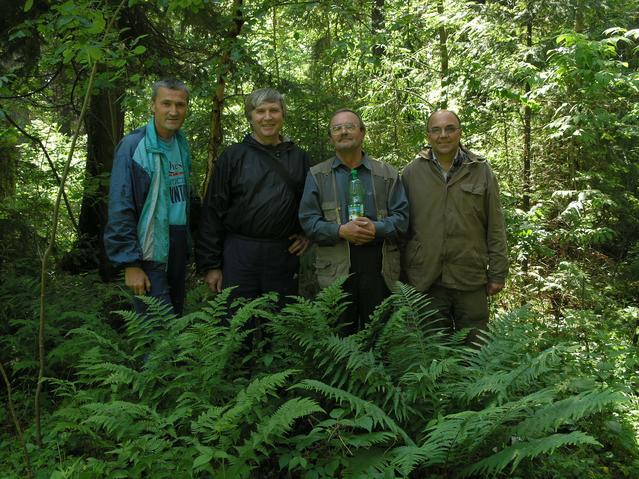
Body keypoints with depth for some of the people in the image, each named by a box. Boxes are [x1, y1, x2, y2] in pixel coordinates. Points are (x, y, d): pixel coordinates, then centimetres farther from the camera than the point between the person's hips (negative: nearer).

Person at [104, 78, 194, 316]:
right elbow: (120, 209, -15)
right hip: (150, 252, -7)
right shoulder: (133, 146, -13)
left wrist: (188, 246, 14)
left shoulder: (182, 145, 9)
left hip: (179, 249, 7)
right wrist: (130, 263, -17)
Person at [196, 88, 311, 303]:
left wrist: (308, 233, 4)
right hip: (239, 253, -2)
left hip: (284, 256, 2)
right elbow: (213, 211, -1)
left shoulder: (299, 158, 9)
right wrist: (210, 265, -5)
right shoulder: (233, 156, 1)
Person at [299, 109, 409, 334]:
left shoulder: (387, 174, 10)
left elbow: (401, 216, 5)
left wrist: (377, 229, -15)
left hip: (379, 266, 1)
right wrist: (341, 231, -16)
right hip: (336, 267, -1)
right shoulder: (318, 175, 8)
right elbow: (308, 220, 0)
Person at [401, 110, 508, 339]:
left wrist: (498, 274, 0)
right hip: (425, 281, 0)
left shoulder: (481, 171, 4)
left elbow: (495, 227, 3)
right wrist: (401, 275, 2)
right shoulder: (412, 172, 4)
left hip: (471, 279, 0)